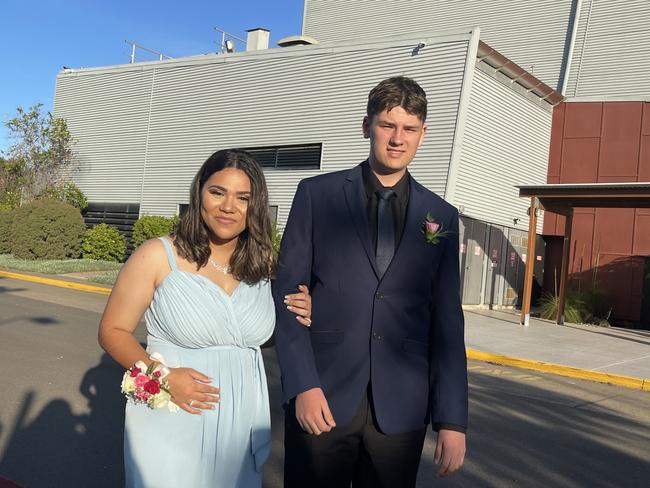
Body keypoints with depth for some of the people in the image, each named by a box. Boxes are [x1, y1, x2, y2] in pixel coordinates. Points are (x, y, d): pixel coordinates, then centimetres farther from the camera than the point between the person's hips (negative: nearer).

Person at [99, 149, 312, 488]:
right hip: (172, 425, -3)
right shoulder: (157, 256, -11)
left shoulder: (263, 264, 1)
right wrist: (163, 377, -21)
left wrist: (295, 319, -5)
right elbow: (113, 332, -6)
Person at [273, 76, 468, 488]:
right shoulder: (318, 194, 1)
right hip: (322, 398, -1)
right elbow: (286, 292, -2)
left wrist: (453, 419, 1)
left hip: (400, 406, 2)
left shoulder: (441, 217, 6)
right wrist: (303, 385, -10)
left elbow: (447, 323, 5)